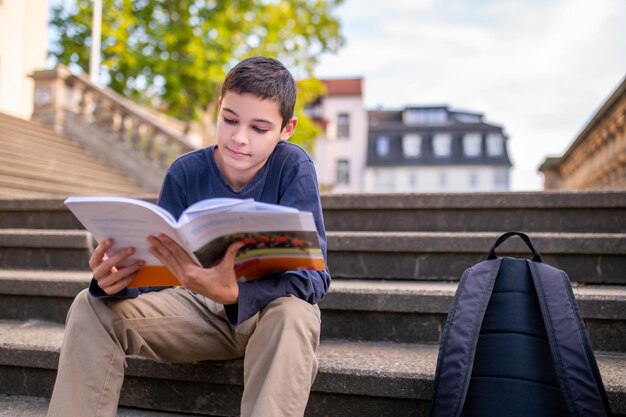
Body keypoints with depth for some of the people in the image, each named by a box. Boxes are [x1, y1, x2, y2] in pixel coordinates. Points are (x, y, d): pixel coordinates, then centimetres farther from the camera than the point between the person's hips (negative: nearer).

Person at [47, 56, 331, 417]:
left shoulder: (293, 167, -17)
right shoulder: (186, 173, -8)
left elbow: (312, 275, -26)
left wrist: (233, 292, -46)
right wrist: (117, 278, -34)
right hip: (202, 307, 3)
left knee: (292, 316, -38)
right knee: (92, 307, -14)